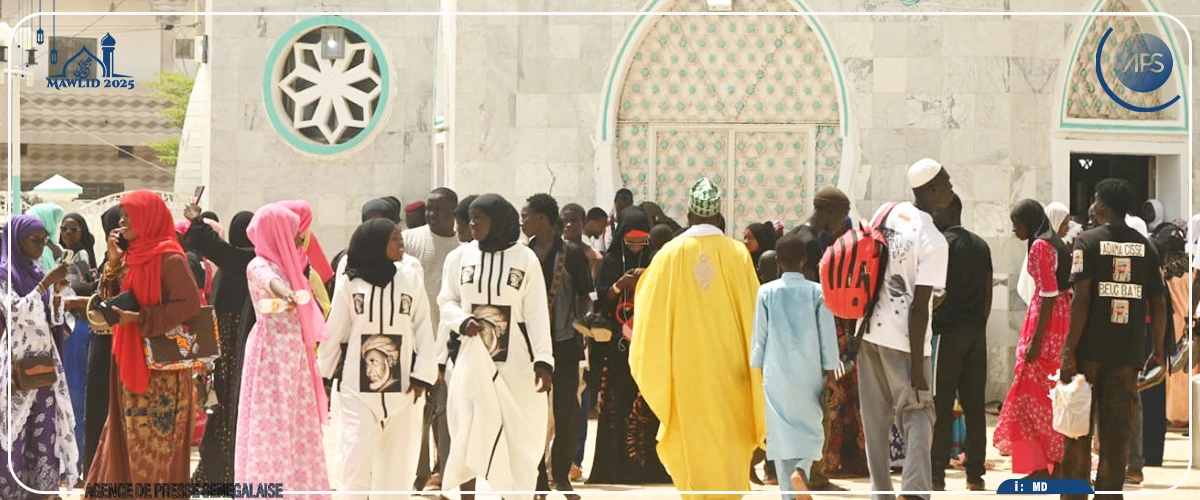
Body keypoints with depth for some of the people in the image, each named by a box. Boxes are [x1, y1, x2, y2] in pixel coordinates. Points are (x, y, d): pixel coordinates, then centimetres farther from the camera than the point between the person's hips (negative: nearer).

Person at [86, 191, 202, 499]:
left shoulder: (169, 258, -13)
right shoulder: (137, 256, 13)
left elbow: (190, 304, -20)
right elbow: (116, 301, 16)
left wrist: (140, 318, -22)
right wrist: (114, 262, 4)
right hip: (133, 364, 9)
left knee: (155, 441, -4)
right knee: (131, 439, 9)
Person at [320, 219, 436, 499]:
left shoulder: (411, 280, 1)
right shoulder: (351, 284, -1)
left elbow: (423, 330, 0)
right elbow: (334, 332, 5)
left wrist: (422, 376, -6)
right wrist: (323, 376, 6)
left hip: (403, 387, 1)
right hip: (358, 386, -1)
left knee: (399, 458, 6)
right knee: (357, 455, -6)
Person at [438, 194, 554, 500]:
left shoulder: (525, 259, -2)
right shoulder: (459, 257, 5)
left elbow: (537, 313, -3)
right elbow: (446, 301, 11)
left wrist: (543, 359, -10)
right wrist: (462, 320, -12)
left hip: (514, 360, -1)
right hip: (471, 358, 1)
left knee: (517, 435, 0)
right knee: (468, 432, 0)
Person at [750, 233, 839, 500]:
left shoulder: (766, 292, -1)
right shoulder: (817, 292, -3)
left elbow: (759, 336, 3)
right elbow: (828, 336, -1)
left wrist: (756, 370, 12)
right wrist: (830, 375, 6)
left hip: (776, 375, 0)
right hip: (809, 375, 0)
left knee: (782, 432, 2)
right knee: (811, 430, 10)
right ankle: (801, 471, -17)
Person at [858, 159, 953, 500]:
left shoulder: (887, 213, 3)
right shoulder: (934, 242, -15)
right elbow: (918, 308, -17)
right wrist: (917, 366, -13)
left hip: (869, 333, 6)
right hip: (903, 342, -6)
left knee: (876, 421, 11)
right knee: (918, 419, 2)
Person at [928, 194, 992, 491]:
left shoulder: (942, 243, -7)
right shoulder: (981, 246, 14)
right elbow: (988, 293, 14)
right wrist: (979, 324, 17)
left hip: (947, 330, -7)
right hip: (976, 332, 7)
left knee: (940, 404, -5)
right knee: (974, 404, 7)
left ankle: (937, 474, -7)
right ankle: (975, 473, 8)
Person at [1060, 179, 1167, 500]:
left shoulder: (1088, 242, -5)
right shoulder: (1145, 247, 6)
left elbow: (1081, 300, -13)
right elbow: (1158, 303, 4)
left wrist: (1069, 350, -11)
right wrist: (1157, 351, 13)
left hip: (1090, 349, -3)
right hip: (1128, 353, 3)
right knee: (1117, 432, 6)